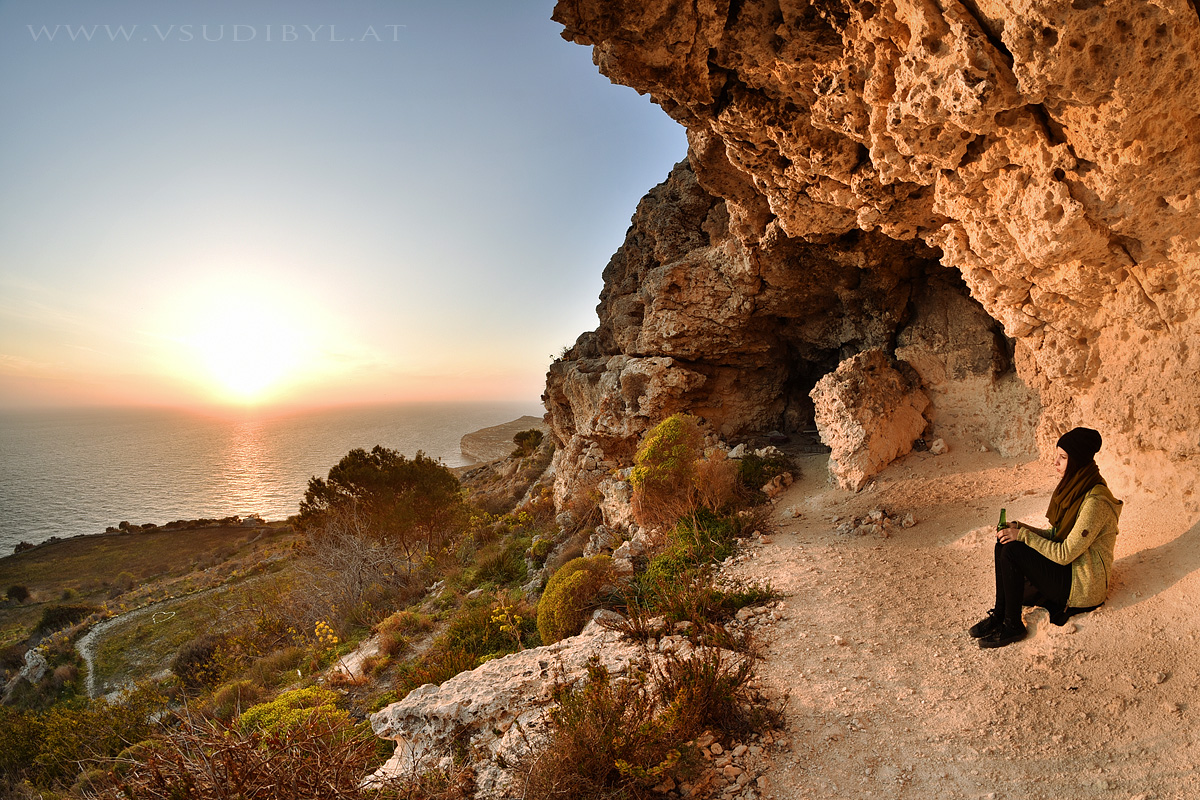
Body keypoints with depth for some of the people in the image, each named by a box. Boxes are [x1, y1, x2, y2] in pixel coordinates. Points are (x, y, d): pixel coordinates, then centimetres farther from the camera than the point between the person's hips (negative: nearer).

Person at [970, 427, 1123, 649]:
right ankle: (999, 613, -1)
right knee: (1005, 543, -6)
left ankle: (1012, 626, -7)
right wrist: (1021, 528, -4)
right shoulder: (1073, 487, 4)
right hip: (1069, 567, 9)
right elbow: (1057, 536, 11)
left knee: (1012, 551, -22)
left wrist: (1023, 536, -22)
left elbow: (1065, 554, -25)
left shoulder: (1095, 502, -26)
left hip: (1081, 585, -9)